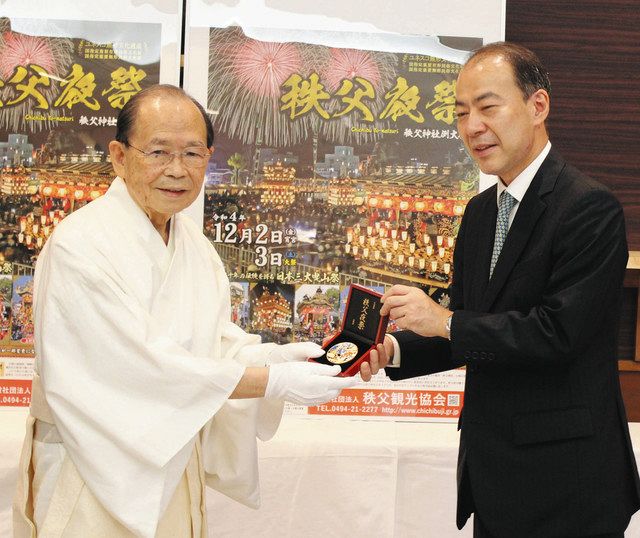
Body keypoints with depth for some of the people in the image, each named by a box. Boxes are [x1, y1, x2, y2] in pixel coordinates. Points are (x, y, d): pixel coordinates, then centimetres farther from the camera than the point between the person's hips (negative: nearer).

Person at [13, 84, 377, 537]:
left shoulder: (194, 242, 6)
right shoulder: (81, 245, -21)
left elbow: (219, 342, 4)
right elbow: (141, 367, -25)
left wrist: (282, 355, -17)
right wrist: (276, 380, -25)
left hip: (174, 463, 7)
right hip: (96, 476, -7)